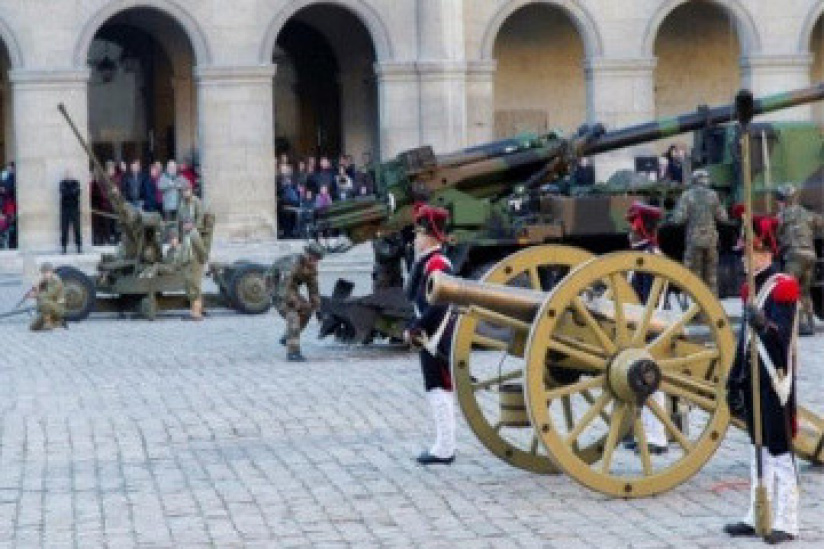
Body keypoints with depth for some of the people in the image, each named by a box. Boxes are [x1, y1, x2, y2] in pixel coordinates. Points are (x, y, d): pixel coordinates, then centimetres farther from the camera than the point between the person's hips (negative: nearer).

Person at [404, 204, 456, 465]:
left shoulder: (437, 263, -16)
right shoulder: (427, 262, 14)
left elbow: (436, 305, -22)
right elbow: (413, 295, 13)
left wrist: (414, 328, -21)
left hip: (436, 338, -10)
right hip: (433, 337, 10)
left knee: (439, 391, -6)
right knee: (440, 390, 14)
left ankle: (444, 449, -2)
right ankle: (444, 445, 21)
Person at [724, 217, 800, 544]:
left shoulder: (783, 288, -11)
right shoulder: (751, 290, 13)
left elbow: (783, 337, -19)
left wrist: (765, 325, -39)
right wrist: (734, 382, 18)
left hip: (776, 383, -8)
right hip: (754, 382, 8)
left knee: (779, 452, -4)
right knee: (758, 449, 13)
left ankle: (786, 523, 1)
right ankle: (758, 517, 20)